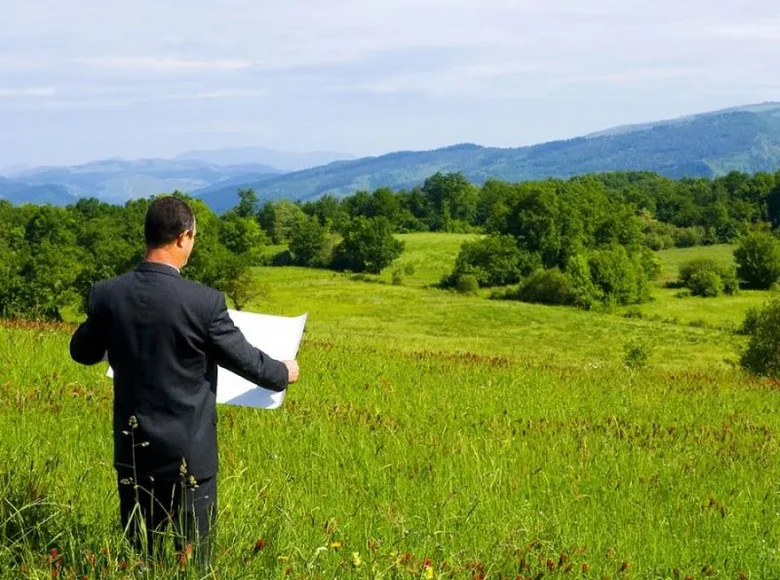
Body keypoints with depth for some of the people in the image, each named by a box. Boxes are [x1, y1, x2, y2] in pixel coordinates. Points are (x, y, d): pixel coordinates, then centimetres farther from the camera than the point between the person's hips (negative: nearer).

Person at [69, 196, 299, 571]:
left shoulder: (107, 294, -7)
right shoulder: (204, 301, -19)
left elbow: (82, 353, 11)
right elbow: (244, 359, -6)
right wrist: (283, 373, 15)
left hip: (132, 449, 4)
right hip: (188, 452, -4)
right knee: (192, 562, 7)